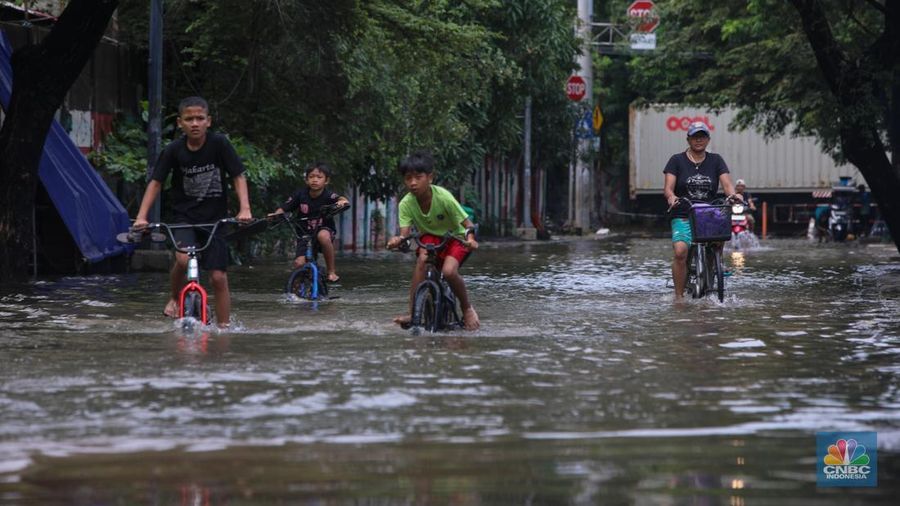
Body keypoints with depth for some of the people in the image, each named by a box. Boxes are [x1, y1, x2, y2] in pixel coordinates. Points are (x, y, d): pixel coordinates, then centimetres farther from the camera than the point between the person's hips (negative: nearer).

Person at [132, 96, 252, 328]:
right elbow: (156, 182, -4)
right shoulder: (174, 150, -9)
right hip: (184, 217, 0)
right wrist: (141, 217, -14)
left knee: (218, 276, -4)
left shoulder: (219, 144, -11)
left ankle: (223, 326, 9)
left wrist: (245, 209, -21)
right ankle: (175, 298, 2)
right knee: (183, 259, -27)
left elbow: (238, 177, -7)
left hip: (215, 218, 0)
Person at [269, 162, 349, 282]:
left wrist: (342, 202, -56)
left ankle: (332, 271, -22)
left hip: (325, 229, -2)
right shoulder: (301, 194, -9)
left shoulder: (328, 195, -15)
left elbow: (344, 200, -32)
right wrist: (275, 215, -27)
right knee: (298, 263, -20)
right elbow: (284, 208, -6)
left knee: (323, 235, -39)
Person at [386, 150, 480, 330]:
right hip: (429, 236, 3)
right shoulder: (406, 204, -19)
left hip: (454, 238, -3)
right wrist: (398, 240, -50)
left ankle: (467, 308, 0)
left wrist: (470, 238, -46)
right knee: (422, 259, -31)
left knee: (449, 271, -29)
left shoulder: (443, 197, -27)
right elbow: (405, 232, -25)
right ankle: (413, 313, -28)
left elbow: (467, 223, -24)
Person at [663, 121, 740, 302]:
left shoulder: (716, 160, 13)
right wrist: (671, 196, -26)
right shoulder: (677, 160, 7)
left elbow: (726, 183, 2)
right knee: (680, 251, -26)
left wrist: (733, 194, -22)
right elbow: (668, 187, -3)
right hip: (683, 217, -2)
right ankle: (679, 295, -17)